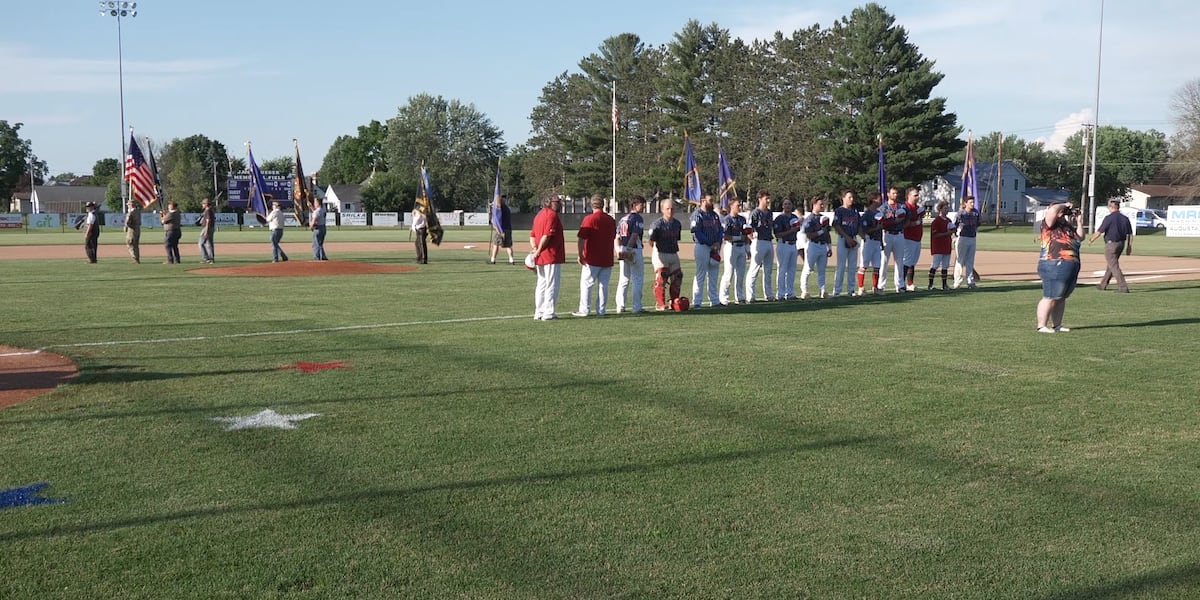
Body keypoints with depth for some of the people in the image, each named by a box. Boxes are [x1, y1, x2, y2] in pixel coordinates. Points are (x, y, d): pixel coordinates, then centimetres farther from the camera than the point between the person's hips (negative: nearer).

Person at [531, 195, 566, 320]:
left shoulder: (538, 215, 17)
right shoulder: (552, 215, -12)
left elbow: (532, 235, 12)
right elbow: (547, 235, -20)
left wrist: (535, 248, 0)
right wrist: (538, 251, -11)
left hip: (540, 258, 9)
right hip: (552, 256, -9)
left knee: (541, 284, 14)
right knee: (552, 285, -1)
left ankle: (538, 313, 17)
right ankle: (548, 313, 0)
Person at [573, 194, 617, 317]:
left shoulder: (589, 219, -10)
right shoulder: (611, 220, 8)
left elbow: (582, 239, -16)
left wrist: (580, 255, -12)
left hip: (592, 259, -5)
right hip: (607, 259, 5)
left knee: (586, 284, 2)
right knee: (603, 285, 9)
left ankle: (584, 310, 2)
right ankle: (601, 310, 11)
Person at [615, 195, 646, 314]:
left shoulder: (623, 219, 14)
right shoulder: (637, 218, -9)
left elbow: (617, 238, 11)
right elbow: (634, 236, -19)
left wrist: (620, 250, 7)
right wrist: (629, 248, -20)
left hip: (623, 251, 7)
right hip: (634, 251, -7)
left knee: (623, 279, 13)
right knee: (637, 280, 0)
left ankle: (620, 306, 14)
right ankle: (636, 307, 0)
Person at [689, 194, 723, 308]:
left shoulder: (715, 215, 16)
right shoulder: (697, 214, -8)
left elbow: (719, 230, 16)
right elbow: (697, 233, -15)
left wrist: (718, 243, -3)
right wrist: (711, 244, -16)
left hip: (714, 247, 7)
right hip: (702, 247, -7)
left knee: (714, 275, 10)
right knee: (700, 275, -6)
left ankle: (714, 301, 16)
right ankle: (696, 302, -2)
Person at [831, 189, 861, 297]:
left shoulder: (855, 211, 14)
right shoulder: (839, 210, -4)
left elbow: (859, 225, 17)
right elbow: (836, 227, -11)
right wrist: (847, 237, -16)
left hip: (854, 239, 6)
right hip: (843, 239, -6)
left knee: (853, 266, 7)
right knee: (841, 266, -7)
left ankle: (851, 290, 14)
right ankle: (837, 290, -4)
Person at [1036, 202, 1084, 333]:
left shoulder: (1068, 227, 21)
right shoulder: (1048, 224, -4)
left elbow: (1080, 237, 20)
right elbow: (1052, 210, -21)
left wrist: (1078, 221, 18)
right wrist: (1064, 205, -3)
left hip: (1071, 267, 9)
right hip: (1054, 266, -9)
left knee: (1061, 298, 12)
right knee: (1050, 298, -9)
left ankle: (1057, 325, 19)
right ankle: (1041, 326, -6)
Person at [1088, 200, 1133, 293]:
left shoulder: (1109, 218, -13)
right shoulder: (1125, 218, 6)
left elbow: (1099, 232, -13)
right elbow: (1130, 234, 7)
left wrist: (1091, 240, 2)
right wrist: (1129, 246, 14)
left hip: (1111, 244, -7)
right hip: (1121, 244, 7)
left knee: (1114, 266, -5)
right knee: (1110, 264, 20)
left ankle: (1123, 287, -12)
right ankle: (1103, 284, 30)